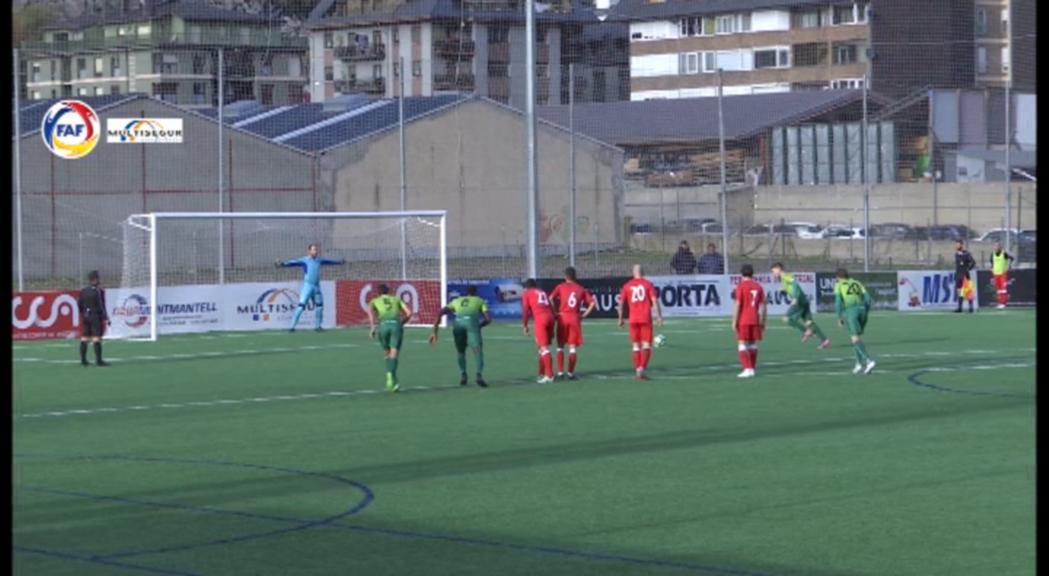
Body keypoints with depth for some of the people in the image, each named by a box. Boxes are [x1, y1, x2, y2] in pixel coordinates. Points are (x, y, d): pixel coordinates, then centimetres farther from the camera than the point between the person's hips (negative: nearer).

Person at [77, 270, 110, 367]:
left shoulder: (83, 291, 7)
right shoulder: (99, 291, -12)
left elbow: (79, 304, 12)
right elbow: (101, 306, -15)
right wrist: (105, 318, -12)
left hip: (85, 316, 6)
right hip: (96, 316, -6)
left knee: (84, 338, 9)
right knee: (96, 339, -7)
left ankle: (83, 360, 14)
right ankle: (98, 360, -8)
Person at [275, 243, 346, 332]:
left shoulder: (319, 260, 12)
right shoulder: (304, 260, -7)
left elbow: (328, 261, 30)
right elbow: (294, 262, -20)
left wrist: (338, 262, 45)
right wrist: (283, 264, -37)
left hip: (317, 287, 7)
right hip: (307, 286, -7)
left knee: (320, 306, 10)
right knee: (301, 306, -14)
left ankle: (317, 326, 24)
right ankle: (292, 326, -14)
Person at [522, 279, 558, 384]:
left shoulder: (527, 294, 15)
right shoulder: (543, 293, 29)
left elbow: (525, 310, 4)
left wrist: (525, 326, 12)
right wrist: (552, 329, 26)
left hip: (540, 319, -6)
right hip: (550, 317, 6)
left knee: (544, 347, -9)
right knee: (543, 346, 18)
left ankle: (549, 376, -17)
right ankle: (542, 374, 21)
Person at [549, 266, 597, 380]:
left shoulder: (560, 287, 2)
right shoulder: (581, 289, 9)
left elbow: (551, 298, -12)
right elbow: (592, 303, 4)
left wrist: (555, 311, -4)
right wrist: (584, 315, 5)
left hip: (563, 317, -1)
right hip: (575, 318, 1)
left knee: (560, 346, 8)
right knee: (572, 347, 4)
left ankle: (560, 372, 1)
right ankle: (571, 372, 2)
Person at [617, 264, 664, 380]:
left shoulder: (627, 286, 8)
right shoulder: (648, 284, 1)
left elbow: (621, 303, 7)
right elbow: (655, 301, -7)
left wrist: (620, 319, 15)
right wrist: (659, 316, -7)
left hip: (633, 319, 2)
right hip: (646, 318, -2)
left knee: (636, 346, 11)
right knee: (646, 345, -1)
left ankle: (637, 370, 9)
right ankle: (642, 368, -19)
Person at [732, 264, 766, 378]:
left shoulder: (740, 286, -7)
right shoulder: (758, 287, 8)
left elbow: (737, 305, -11)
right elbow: (763, 305, 8)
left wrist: (734, 322, -7)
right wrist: (762, 322, 14)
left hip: (743, 321, -5)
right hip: (755, 320, 5)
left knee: (742, 344, -3)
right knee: (753, 344, 14)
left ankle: (748, 369, -14)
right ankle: (753, 368, 17)